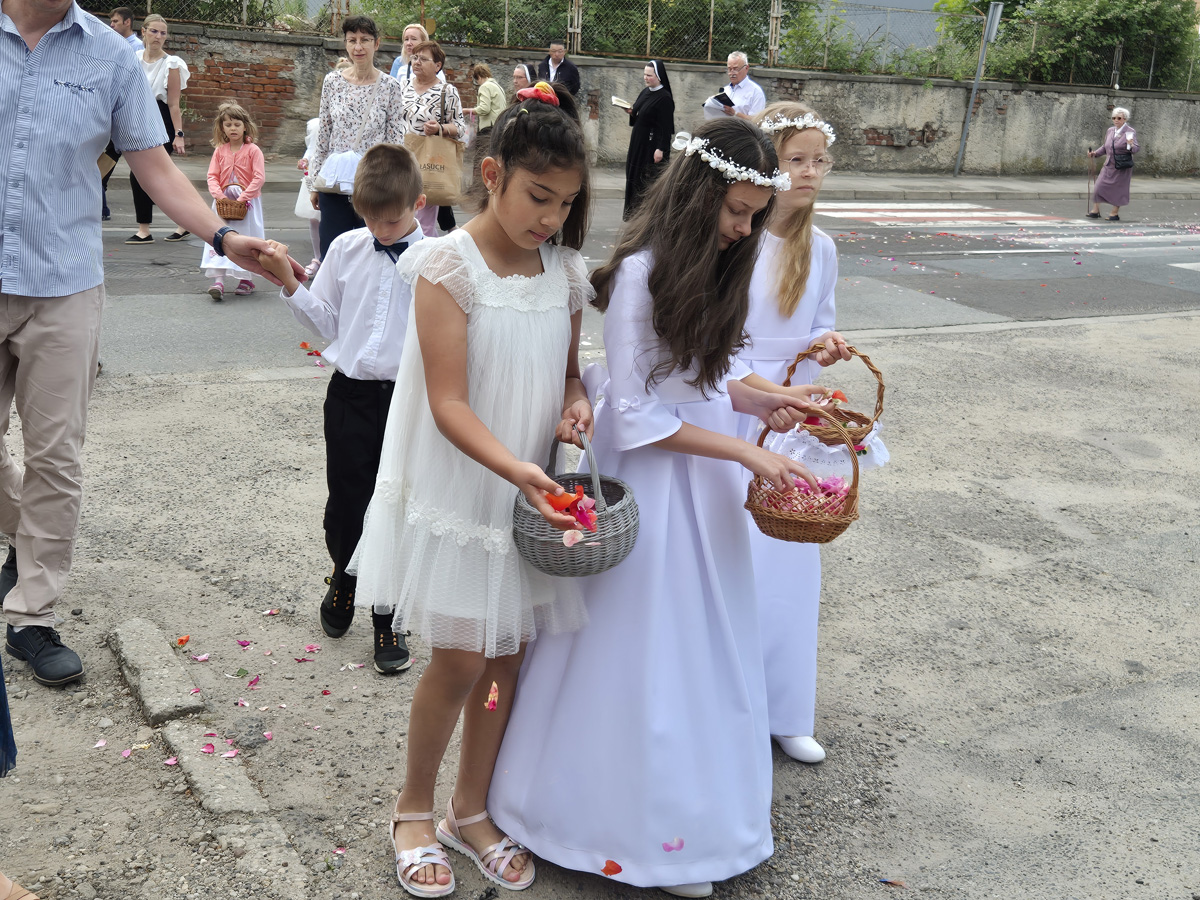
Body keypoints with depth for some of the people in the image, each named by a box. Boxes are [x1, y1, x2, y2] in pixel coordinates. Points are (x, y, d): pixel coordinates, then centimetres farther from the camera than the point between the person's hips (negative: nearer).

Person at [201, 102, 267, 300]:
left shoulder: (253, 150, -5)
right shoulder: (219, 151, 6)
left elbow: (259, 178, -11)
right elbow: (212, 176, 3)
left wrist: (243, 198, -17)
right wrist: (218, 194, -14)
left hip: (247, 204, -3)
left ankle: (246, 279, 20)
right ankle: (218, 280, -13)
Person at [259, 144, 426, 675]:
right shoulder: (346, 249, 3)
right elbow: (324, 322, 9)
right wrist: (290, 286, -4)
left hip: (407, 396, -2)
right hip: (350, 393, 2)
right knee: (344, 503, 10)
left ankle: (387, 621, 21)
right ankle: (344, 579, 41)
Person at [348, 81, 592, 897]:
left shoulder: (565, 271, 3)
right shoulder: (450, 265, -15)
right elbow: (448, 405, -20)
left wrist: (577, 403, -7)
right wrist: (515, 469, -34)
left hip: (531, 493, 5)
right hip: (457, 490, -5)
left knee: (509, 655, 12)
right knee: (460, 661, 2)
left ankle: (471, 813, 32)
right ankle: (414, 809, 28)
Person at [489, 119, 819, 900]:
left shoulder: (718, 271, 6)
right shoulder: (642, 273, -18)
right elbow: (636, 416, -18)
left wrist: (770, 401, -4)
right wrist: (746, 451, -19)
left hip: (705, 482, 8)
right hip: (650, 479, -8)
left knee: (704, 644, 16)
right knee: (644, 648, 5)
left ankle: (694, 802, 33)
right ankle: (639, 824, 23)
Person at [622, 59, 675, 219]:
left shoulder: (664, 98, -14)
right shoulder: (645, 92, 10)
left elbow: (667, 126, -17)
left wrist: (660, 149, -22)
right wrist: (631, 112, -2)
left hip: (653, 145, -9)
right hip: (638, 143, 9)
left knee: (650, 180, -4)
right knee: (634, 175, 12)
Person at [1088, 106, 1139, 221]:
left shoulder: (1130, 132, -9)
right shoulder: (1110, 130, 8)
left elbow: (1136, 148, -16)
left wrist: (1131, 145, -37)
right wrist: (1095, 153, 7)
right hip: (1109, 166, 5)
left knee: (1118, 189, 3)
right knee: (1100, 186, -1)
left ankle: (1115, 213, 14)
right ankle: (1095, 211, 7)